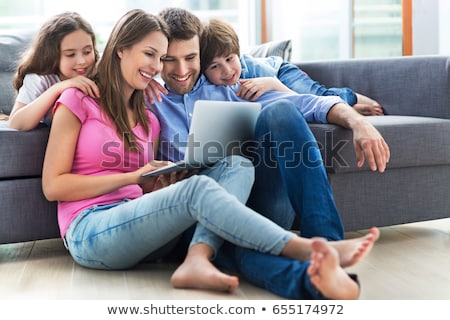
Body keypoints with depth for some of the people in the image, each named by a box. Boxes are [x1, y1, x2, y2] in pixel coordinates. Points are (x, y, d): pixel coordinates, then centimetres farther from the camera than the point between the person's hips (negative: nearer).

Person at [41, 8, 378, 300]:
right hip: (91, 233, -6)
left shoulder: (148, 120, 20)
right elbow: (53, 186, -6)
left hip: (137, 225, 6)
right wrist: (132, 177, -10)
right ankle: (313, 252, -39)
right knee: (197, 188, -32)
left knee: (236, 166, -14)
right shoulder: (78, 101, 1)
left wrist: (168, 181, -5)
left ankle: (197, 260, -39)